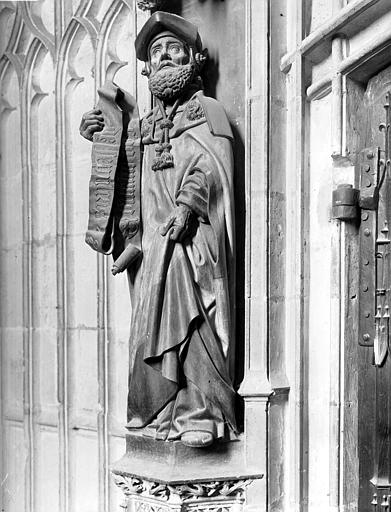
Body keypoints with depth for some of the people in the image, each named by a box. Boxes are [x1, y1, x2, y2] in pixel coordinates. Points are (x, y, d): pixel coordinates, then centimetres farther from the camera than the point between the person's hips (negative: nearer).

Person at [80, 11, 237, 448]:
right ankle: (164, 413, 11)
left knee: (190, 319, -12)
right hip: (156, 239, 6)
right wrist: (100, 138, 15)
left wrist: (187, 205, -23)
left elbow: (210, 166, -9)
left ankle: (203, 414, -8)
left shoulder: (206, 110, 6)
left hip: (192, 236, -6)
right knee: (154, 326, 4)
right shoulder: (147, 123, 23)